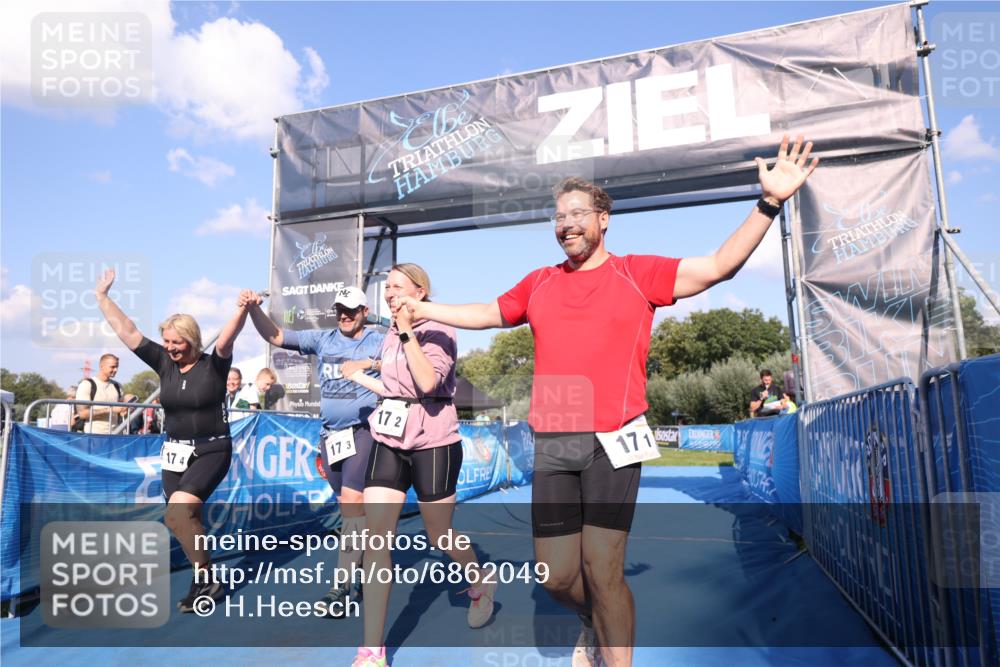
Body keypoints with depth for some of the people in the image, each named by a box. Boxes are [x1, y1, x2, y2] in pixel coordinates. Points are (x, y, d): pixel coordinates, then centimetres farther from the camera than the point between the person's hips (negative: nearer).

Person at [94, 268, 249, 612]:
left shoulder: (213, 365, -11)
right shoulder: (164, 363, 1)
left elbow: (228, 337, -30)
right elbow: (126, 330, 3)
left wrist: (243, 309, -47)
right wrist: (102, 296, 2)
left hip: (211, 451, -6)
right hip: (175, 452, 6)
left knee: (177, 512, -21)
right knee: (186, 519, 9)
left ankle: (205, 578, -5)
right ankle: (205, 579, 27)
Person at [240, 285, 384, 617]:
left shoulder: (379, 342, -1)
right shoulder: (322, 339, 9)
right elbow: (276, 336, 4)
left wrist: (369, 363, -28)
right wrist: (254, 308, -11)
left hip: (363, 432, -5)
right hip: (330, 436, 5)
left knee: (351, 503, -15)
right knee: (352, 509, 13)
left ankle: (341, 587, -9)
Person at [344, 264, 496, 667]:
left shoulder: (438, 332, -9)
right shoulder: (390, 336, 11)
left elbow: (427, 383, -26)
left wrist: (408, 332, -24)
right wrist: (359, 377, 26)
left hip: (432, 442, -6)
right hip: (389, 439, 6)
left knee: (440, 537, 9)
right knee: (376, 536, -6)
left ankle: (480, 584, 42)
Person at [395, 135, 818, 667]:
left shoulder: (638, 273, 4)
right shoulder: (538, 284, 13)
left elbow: (719, 265, -2)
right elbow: (488, 314, 27)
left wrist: (769, 203, -11)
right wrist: (426, 309, 30)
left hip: (612, 441, -3)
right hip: (550, 445, 4)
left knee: (601, 572, -6)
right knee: (556, 577, 8)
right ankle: (596, 624, 42)